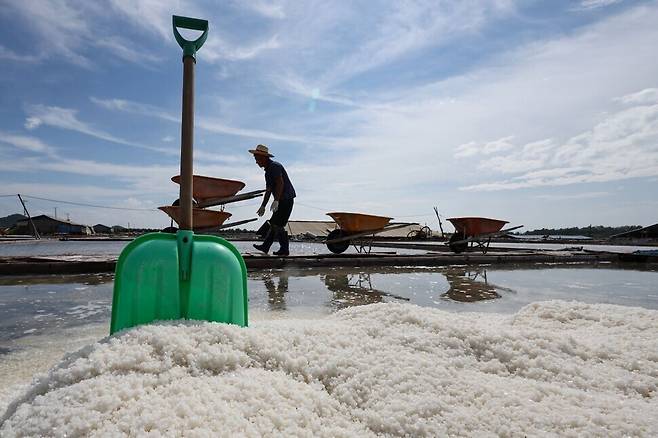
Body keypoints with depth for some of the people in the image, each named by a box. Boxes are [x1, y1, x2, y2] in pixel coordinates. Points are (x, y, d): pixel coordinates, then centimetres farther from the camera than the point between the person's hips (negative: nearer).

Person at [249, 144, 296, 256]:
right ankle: (265, 246, 16)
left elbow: (280, 183, -22)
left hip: (286, 199, -10)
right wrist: (263, 206, 21)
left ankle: (284, 249, -2)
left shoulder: (274, 166, -11)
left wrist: (276, 201, -26)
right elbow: (268, 191, 22)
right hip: (282, 200, 10)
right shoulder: (268, 171, 20)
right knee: (273, 224, 11)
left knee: (277, 225, -9)